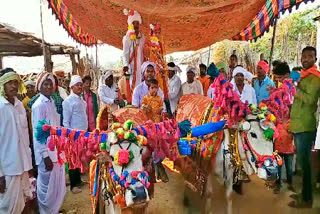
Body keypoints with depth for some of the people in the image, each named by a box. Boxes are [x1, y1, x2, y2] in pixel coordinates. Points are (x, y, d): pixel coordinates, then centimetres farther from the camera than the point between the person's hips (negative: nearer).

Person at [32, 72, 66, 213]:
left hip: (56, 151, 8)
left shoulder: (51, 102, 7)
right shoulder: (39, 105, -16)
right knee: (47, 187, 7)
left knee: (58, 185, 19)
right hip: (47, 153, -8)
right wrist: (45, 156, -17)